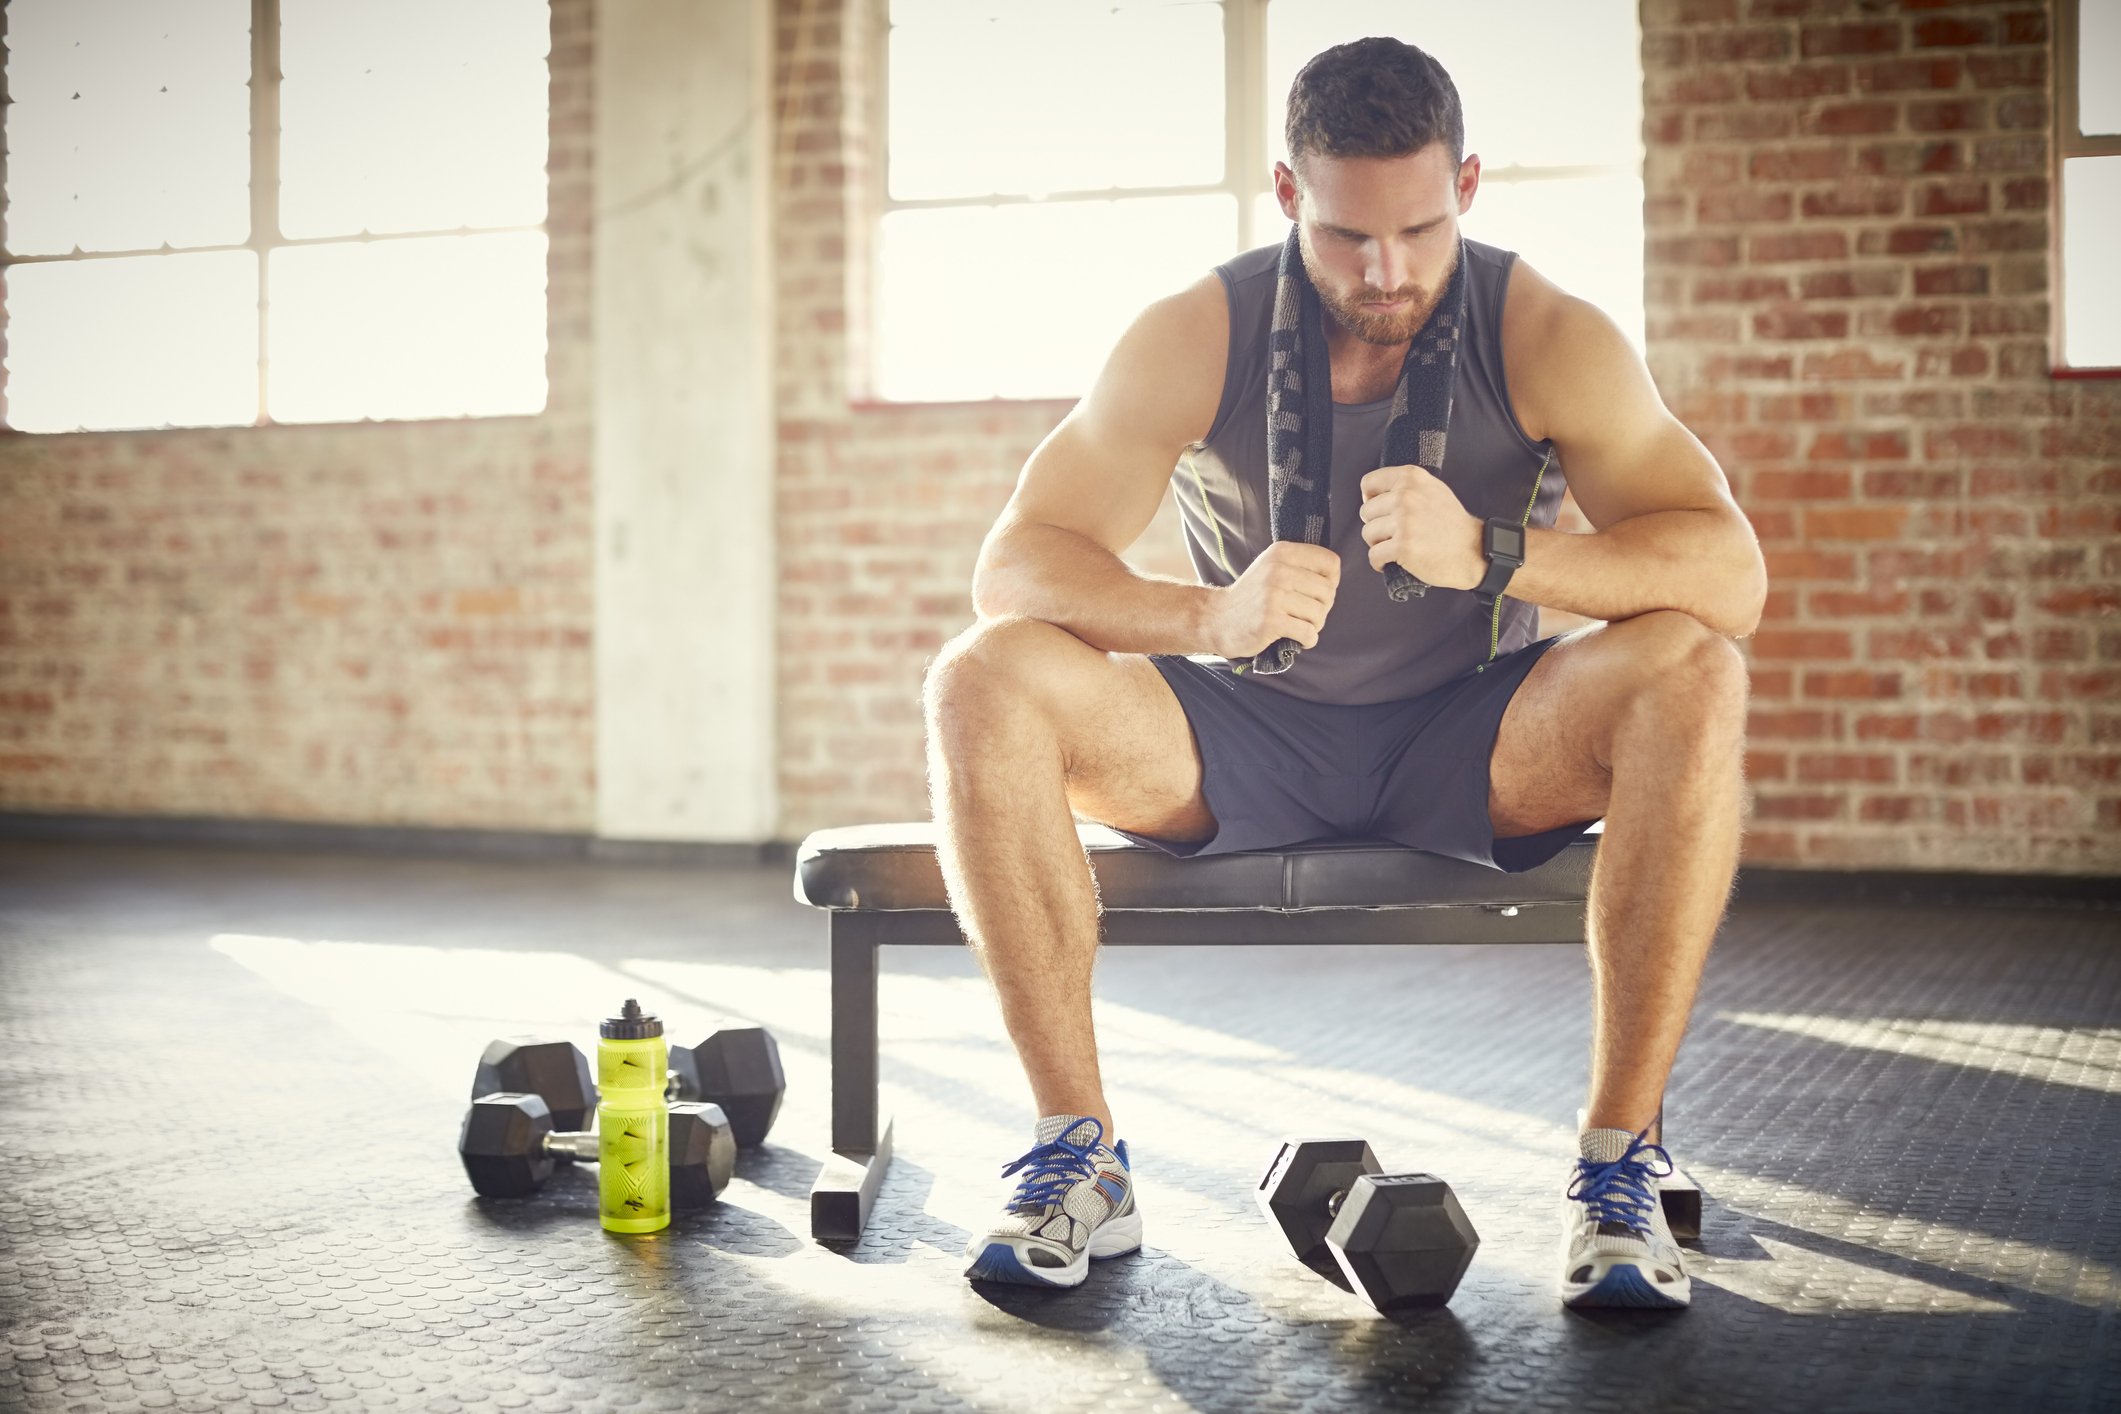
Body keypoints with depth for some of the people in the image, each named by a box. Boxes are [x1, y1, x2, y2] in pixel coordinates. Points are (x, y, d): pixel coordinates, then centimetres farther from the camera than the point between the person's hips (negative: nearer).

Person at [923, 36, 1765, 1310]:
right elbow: (1014, 566, -18)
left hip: (1471, 750, 0)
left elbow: (1733, 572, -23)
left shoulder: (1545, 336, -13)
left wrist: (1491, 552, -40)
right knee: (984, 684, -25)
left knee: (1692, 674, -30)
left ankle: (1620, 1163, -24)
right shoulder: (1196, 339, -12)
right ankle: (1080, 1157, -18)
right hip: (1244, 748, 1)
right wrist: (1210, 615, -38)